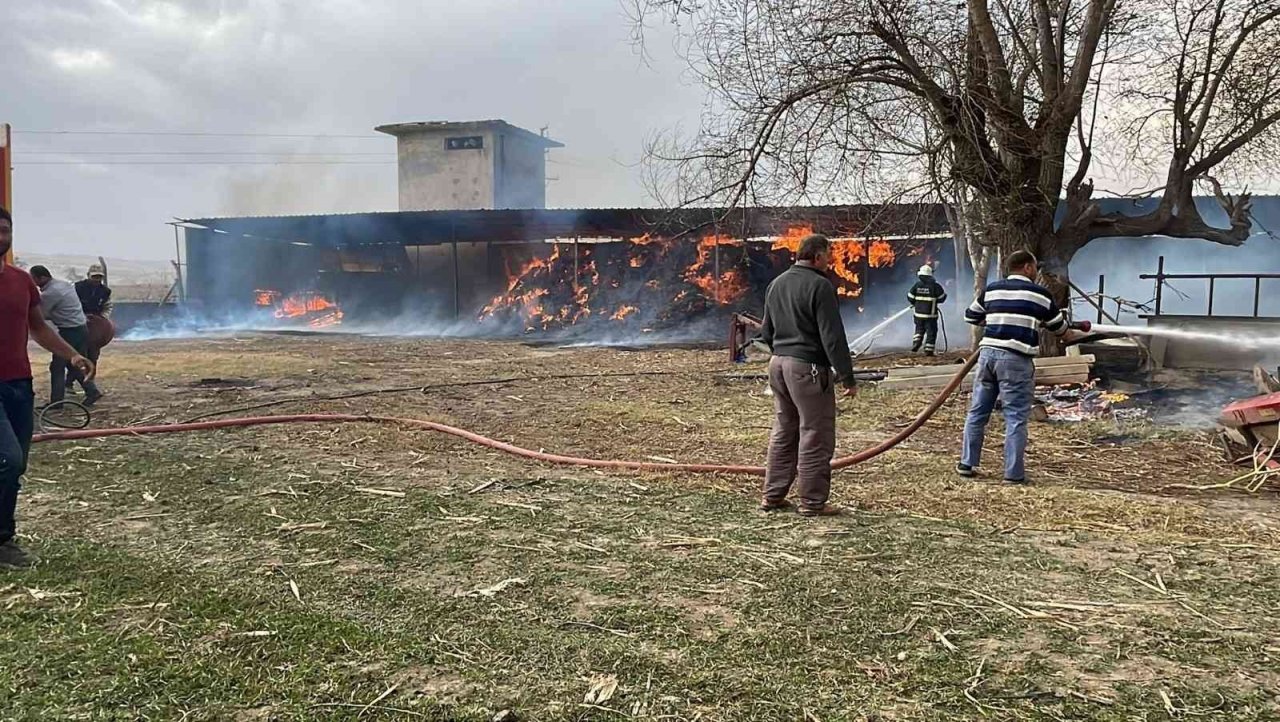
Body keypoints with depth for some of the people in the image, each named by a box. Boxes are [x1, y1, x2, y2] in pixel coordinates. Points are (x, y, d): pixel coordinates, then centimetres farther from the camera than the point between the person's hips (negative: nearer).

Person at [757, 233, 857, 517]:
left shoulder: (776, 284, 12)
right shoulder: (819, 286, -14)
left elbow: (766, 332, 18)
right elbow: (832, 337, -17)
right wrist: (847, 377, -13)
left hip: (778, 364, 8)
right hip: (808, 368, -8)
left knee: (782, 433, 16)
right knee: (815, 437, 1)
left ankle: (773, 496, 21)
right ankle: (813, 502, 7)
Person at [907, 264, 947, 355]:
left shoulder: (917, 285, -3)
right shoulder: (935, 286, -10)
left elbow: (910, 297, 1)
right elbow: (942, 298, -3)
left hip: (918, 313, 3)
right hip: (930, 314, -3)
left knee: (919, 329, 21)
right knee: (931, 332, 4)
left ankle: (915, 344, 6)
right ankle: (928, 351, 1)